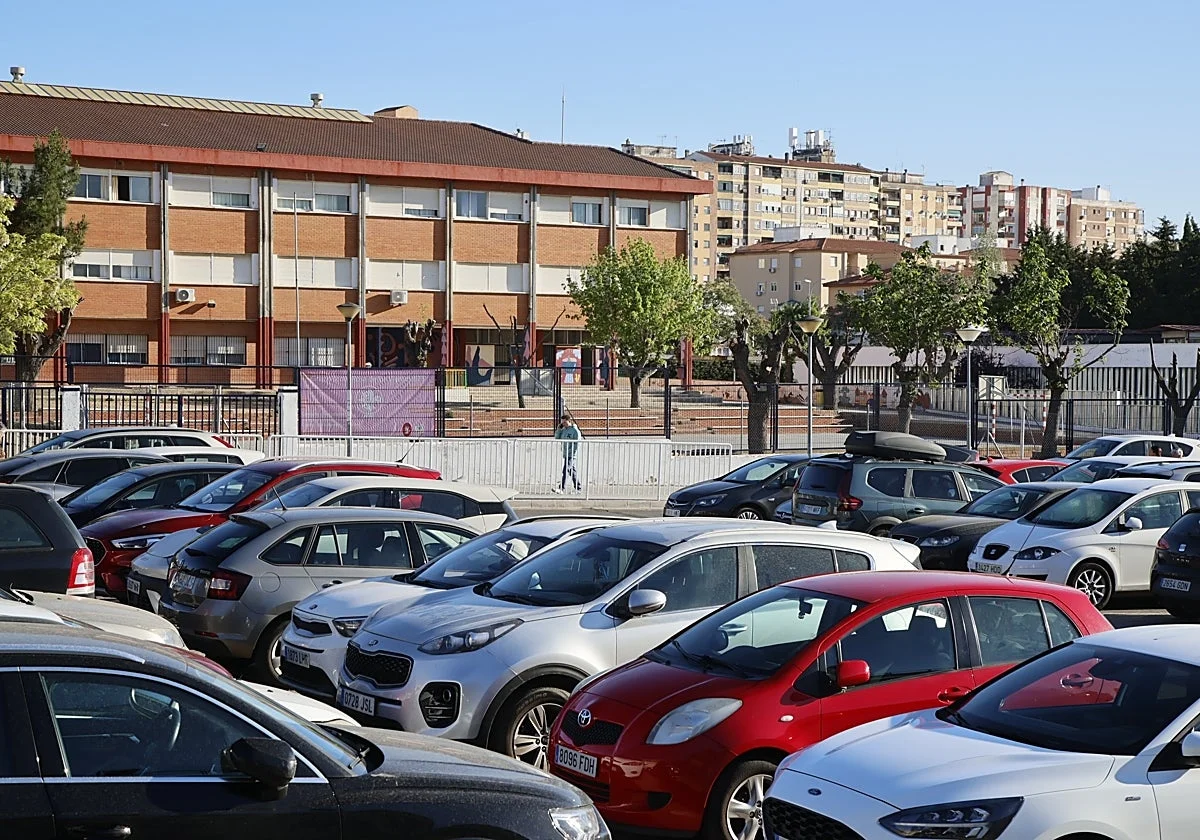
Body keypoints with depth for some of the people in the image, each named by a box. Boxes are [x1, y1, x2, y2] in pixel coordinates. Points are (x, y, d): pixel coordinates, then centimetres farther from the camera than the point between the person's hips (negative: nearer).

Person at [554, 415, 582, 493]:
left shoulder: (575, 431, -11)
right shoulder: (564, 430, 12)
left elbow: (577, 444, -14)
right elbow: (557, 438, 13)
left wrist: (571, 453, -18)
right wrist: (559, 428, 2)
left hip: (571, 455, -8)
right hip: (565, 454, 8)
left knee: (565, 471, -14)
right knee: (573, 471, 12)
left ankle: (562, 488, -17)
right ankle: (578, 488, 18)